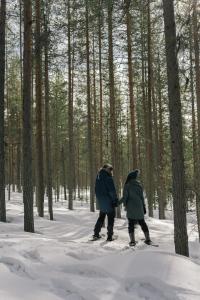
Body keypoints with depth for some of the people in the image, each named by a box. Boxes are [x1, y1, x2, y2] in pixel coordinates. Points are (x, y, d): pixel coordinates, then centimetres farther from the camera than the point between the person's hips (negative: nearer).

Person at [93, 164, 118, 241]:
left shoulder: (98, 177, 7)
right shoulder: (108, 178, -17)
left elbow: (96, 190, 14)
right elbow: (112, 191, -17)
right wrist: (115, 200, -9)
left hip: (101, 202, 7)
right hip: (109, 202, -7)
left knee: (101, 217, 19)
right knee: (111, 218, 4)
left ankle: (96, 234, 19)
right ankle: (109, 236, 6)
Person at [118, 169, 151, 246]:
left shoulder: (127, 186, -7)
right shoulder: (139, 185, 6)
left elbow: (125, 197, -10)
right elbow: (142, 197, 8)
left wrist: (118, 202, 3)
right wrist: (144, 207, 15)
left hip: (130, 208, -4)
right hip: (139, 207, 4)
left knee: (131, 223, 2)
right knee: (142, 222, 13)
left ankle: (132, 240, -4)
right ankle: (147, 239, 15)